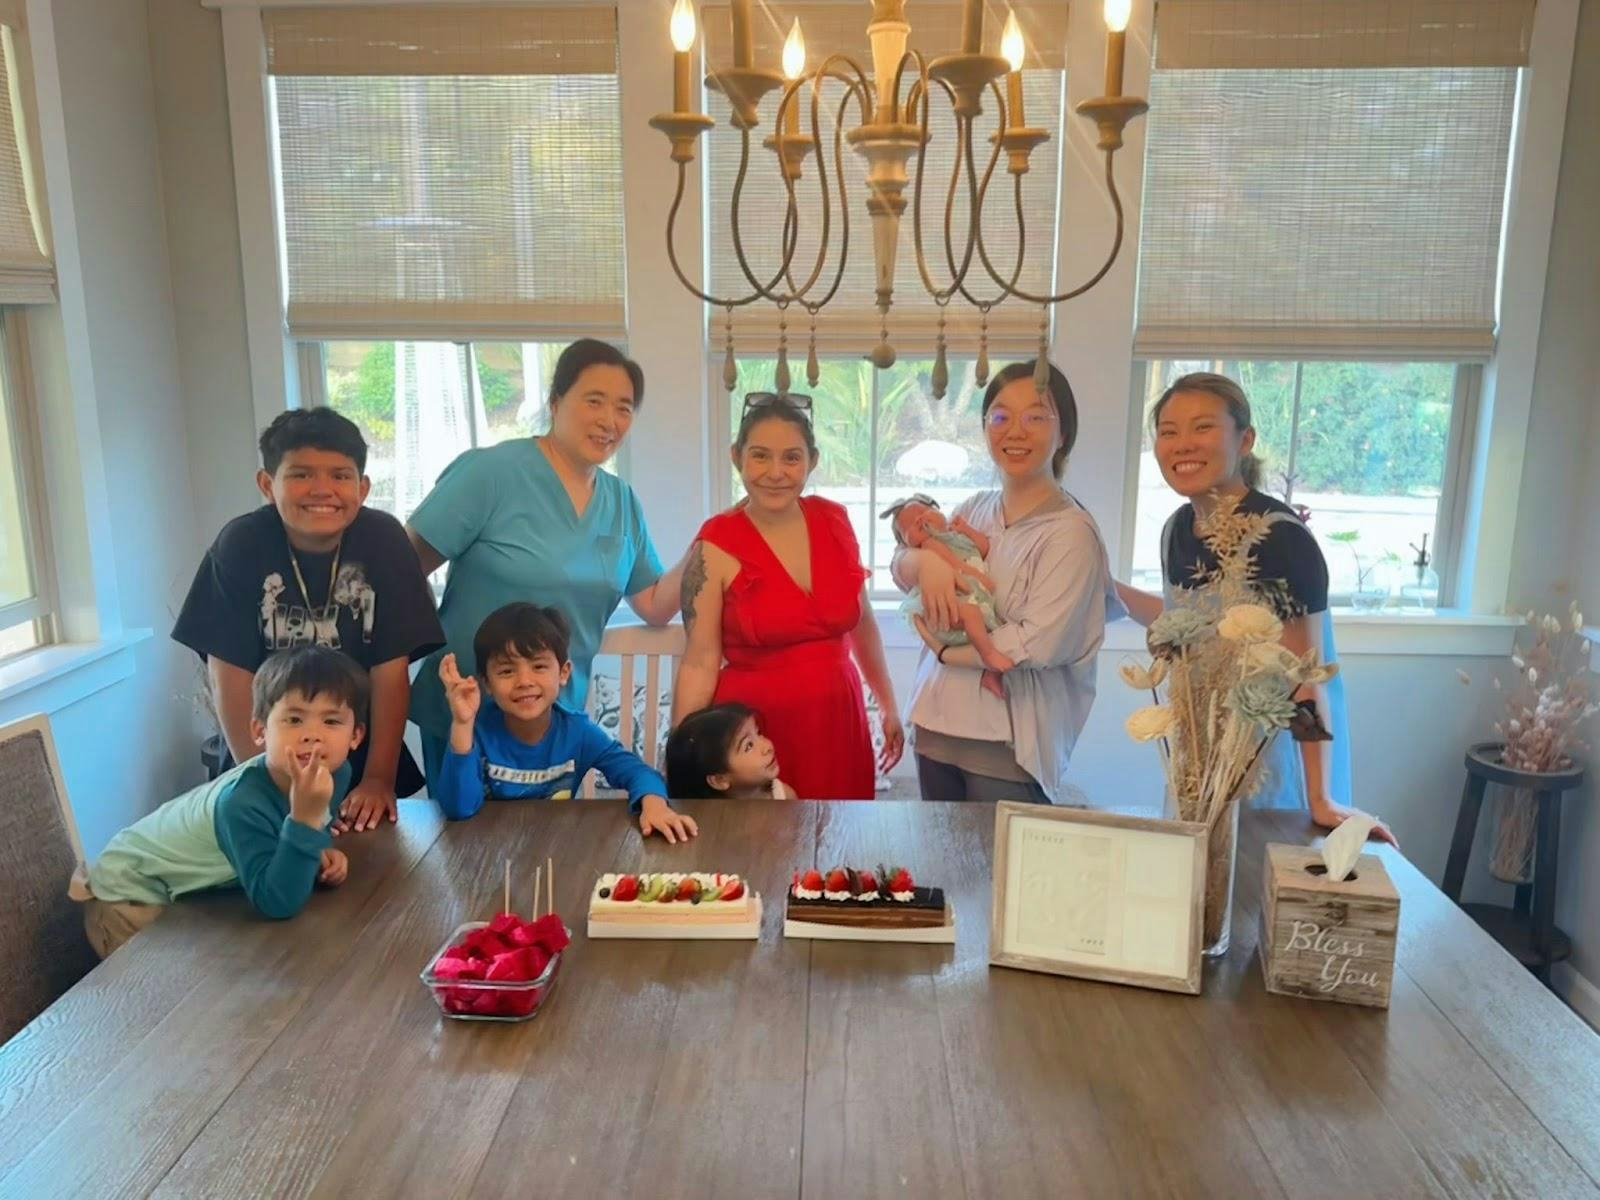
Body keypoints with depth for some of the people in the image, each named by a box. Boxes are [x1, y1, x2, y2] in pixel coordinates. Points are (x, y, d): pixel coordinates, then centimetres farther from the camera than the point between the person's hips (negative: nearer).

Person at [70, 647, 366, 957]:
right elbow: (277, 904, -44)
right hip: (133, 891, -7)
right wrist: (305, 817, -54)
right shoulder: (243, 802, -40)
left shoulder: (336, 774, -20)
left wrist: (322, 856, -22)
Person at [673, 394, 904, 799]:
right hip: (754, 727, -4)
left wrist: (888, 705, 19)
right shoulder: (716, 547, -11)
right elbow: (700, 663, -10)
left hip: (837, 719, 4)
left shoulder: (835, 521, 1)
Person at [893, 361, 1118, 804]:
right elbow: (900, 569, 7)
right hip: (936, 725, 6)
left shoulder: (1070, 532, -13)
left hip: (1009, 747, -6)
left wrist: (945, 649, -7)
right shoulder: (974, 509, 7)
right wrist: (925, 559, -16)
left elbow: (1038, 644, -19)